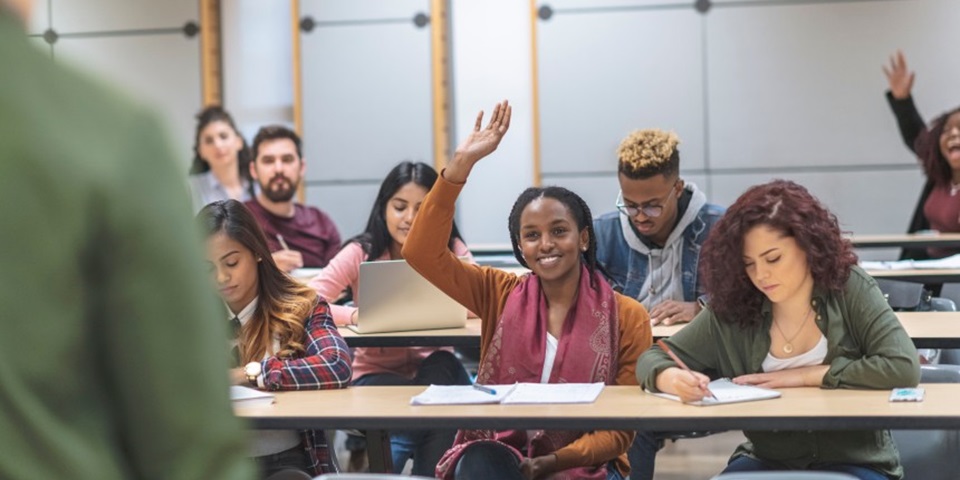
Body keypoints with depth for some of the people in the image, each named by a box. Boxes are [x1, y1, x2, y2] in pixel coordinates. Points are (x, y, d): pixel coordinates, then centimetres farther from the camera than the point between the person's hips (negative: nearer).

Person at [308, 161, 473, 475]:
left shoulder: (450, 251, 1)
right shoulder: (361, 253, -4)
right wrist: (357, 315, -35)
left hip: (433, 370, 3)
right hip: (376, 374, -3)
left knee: (443, 364, -32)